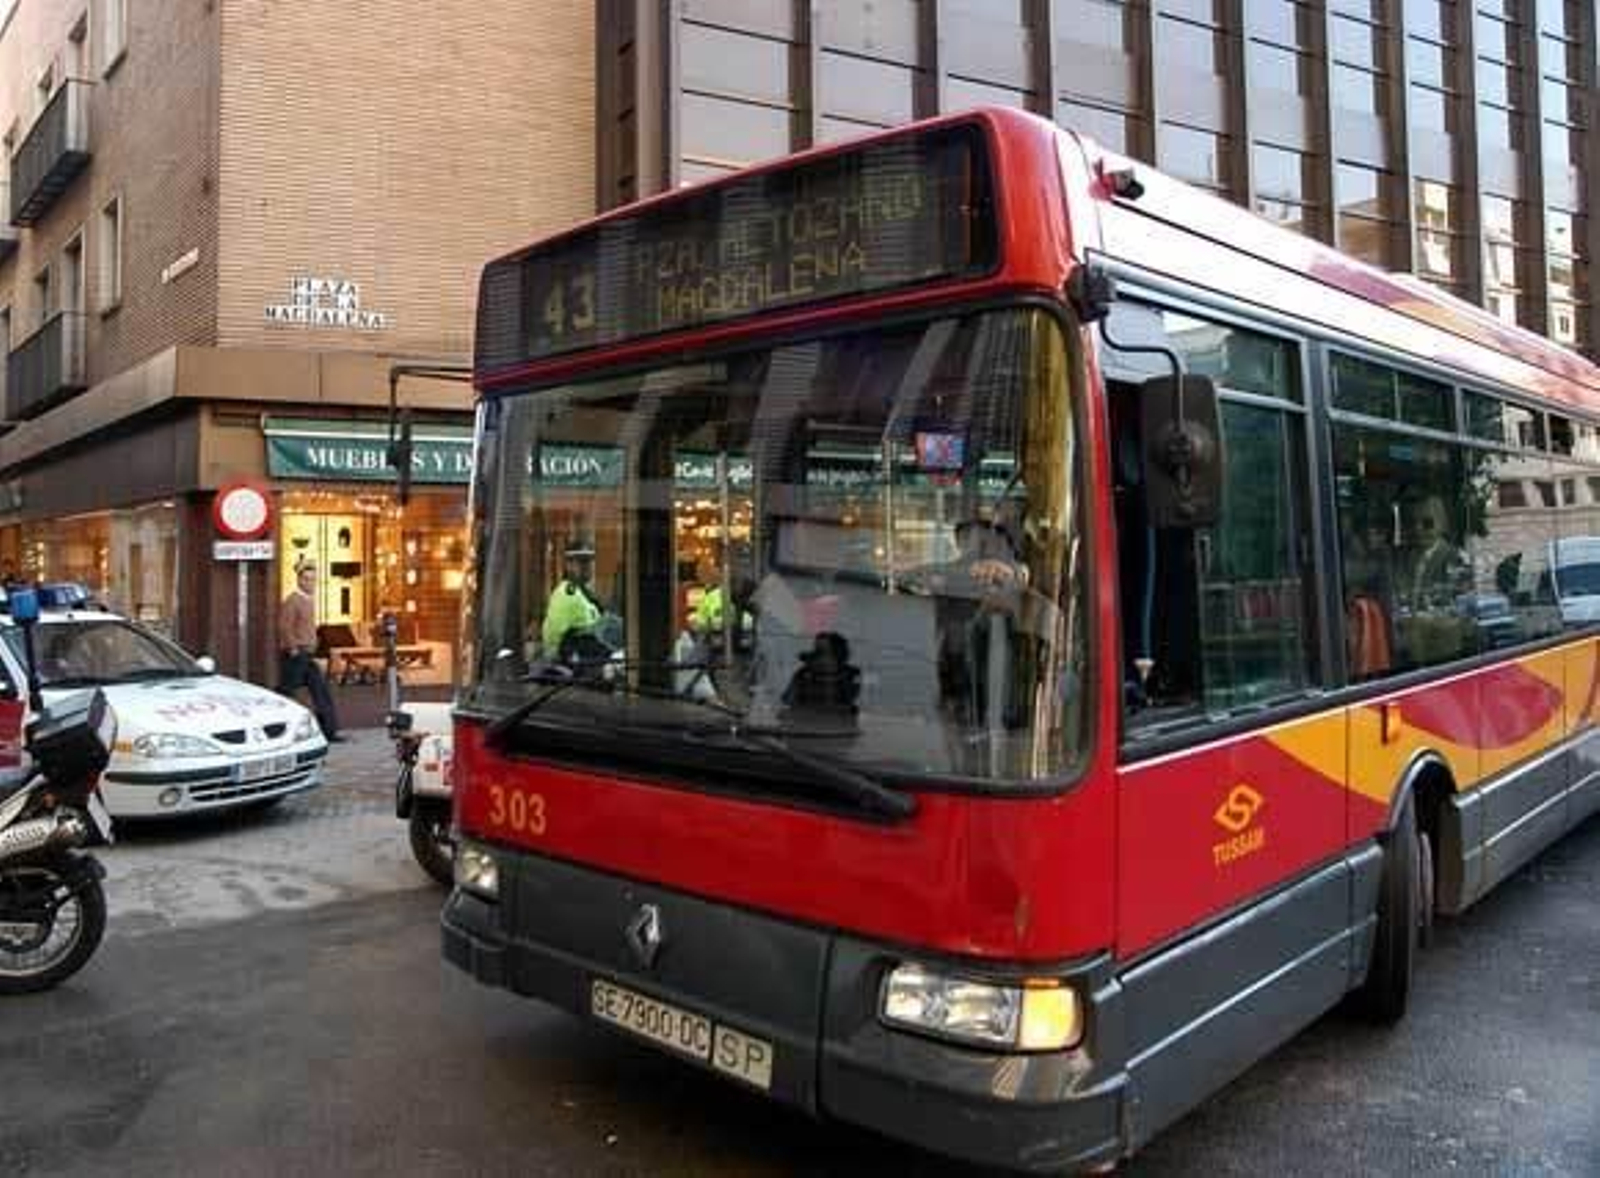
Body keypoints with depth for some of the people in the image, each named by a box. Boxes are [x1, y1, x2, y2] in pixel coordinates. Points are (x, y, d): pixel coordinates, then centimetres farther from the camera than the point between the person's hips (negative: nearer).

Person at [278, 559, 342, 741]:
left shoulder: (310, 600, 14)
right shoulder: (292, 601, -13)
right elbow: (284, 627, -22)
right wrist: (293, 649, -19)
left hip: (307, 657, 9)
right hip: (294, 656, -9)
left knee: (321, 691, 4)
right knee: (285, 693, -2)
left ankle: (329, 731, 5)